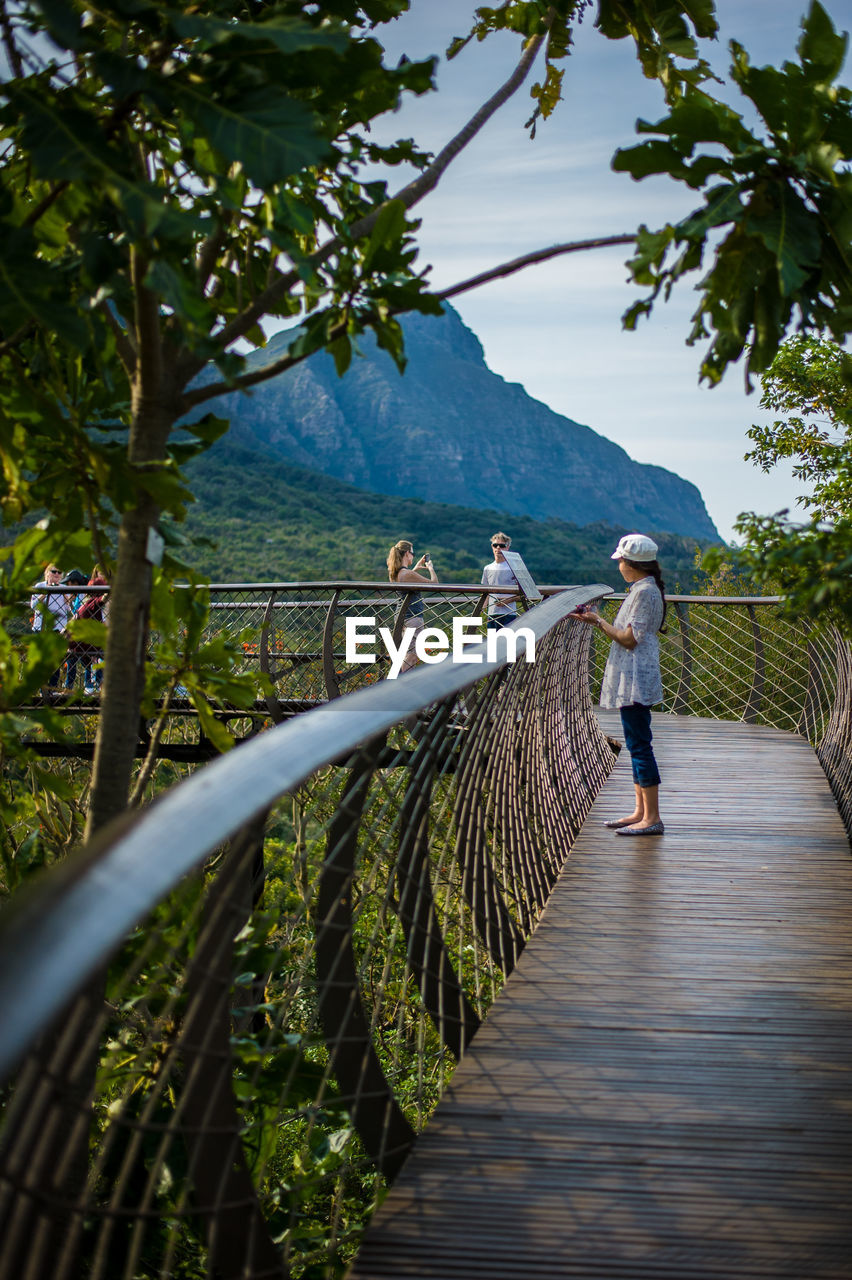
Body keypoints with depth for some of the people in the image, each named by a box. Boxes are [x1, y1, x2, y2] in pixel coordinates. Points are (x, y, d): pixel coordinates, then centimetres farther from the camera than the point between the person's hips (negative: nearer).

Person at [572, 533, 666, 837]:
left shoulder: (644, 591, -15)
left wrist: (599, 622, -10)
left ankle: (652, 818, -8)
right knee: (637, 745, 13)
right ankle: (641, 812, 19)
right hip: (633, 679, 11)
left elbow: (629, 639, -18)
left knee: (639, 744, -9)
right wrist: (597, 620, 17)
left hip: (636, 679, -11)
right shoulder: (643, 589, 17)